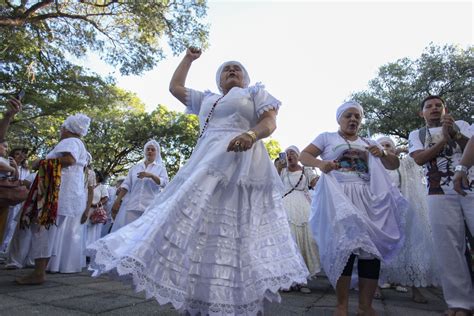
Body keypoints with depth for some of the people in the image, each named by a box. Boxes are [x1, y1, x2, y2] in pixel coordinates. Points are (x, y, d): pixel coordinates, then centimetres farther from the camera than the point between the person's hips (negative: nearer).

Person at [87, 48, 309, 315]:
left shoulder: (256, 92, 16)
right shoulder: (206, 99, 31)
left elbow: (270, 122, 0)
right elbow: (175, 87, 37)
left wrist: (251, 135, -21)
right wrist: (189, 59, 41)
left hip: (239, 166, -5)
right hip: (205, 166, 6)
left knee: (235, 232, -11)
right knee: (199, 226, -1)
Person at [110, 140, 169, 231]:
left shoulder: (160, 168, 11)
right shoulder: (135, 167, 17)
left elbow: (165, 183, -5)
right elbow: (126, 185, 11)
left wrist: (151, 175, -19)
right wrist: (117, 201, 1)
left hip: (151, 208, -2)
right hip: (132, 206, 2)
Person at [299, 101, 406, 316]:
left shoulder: (368, 143, 21)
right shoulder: (327, 138, 10)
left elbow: (394, 165, 21)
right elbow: (304, 156, 1)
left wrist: (382, 154, -1)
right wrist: (320, 163, -20)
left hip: (368, 198, 4)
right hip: (338, 198, -4)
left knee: (371, 246, 0)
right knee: (343, 245, -7)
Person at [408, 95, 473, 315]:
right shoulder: (416, 135, 15)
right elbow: (419, 159, -3)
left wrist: (456, 134, -12)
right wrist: (444, 139, -11)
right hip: (441, 194, -1)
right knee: (449, 248, -3)